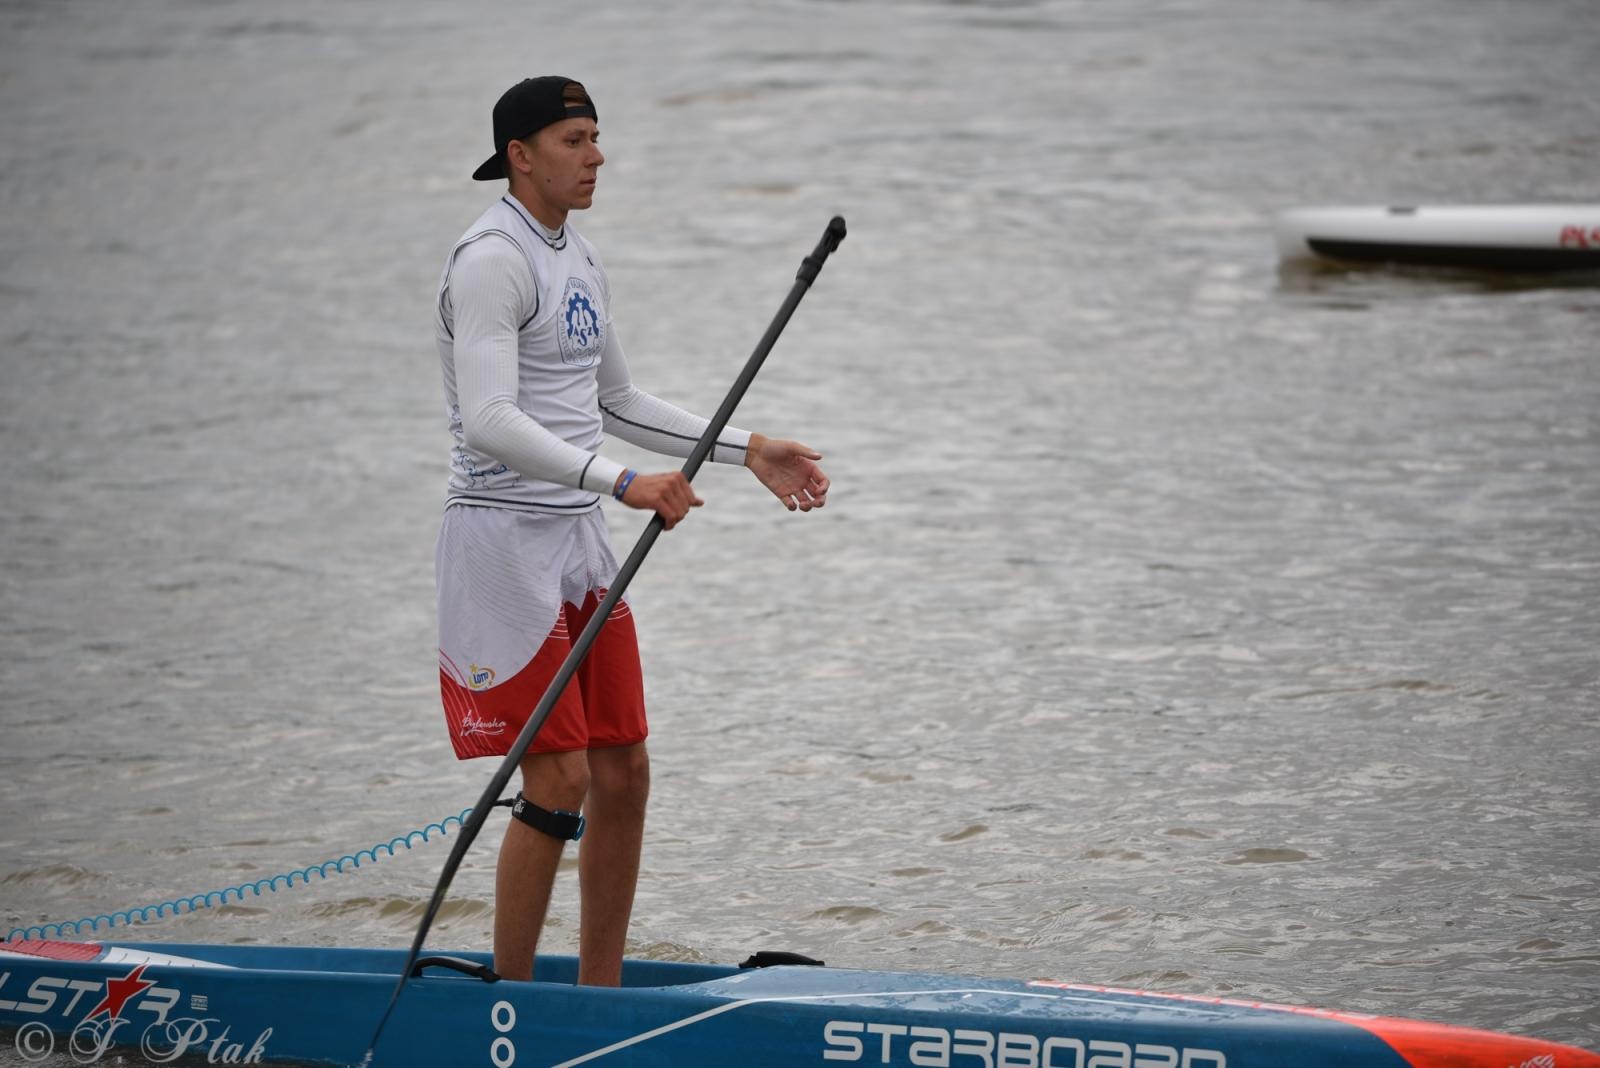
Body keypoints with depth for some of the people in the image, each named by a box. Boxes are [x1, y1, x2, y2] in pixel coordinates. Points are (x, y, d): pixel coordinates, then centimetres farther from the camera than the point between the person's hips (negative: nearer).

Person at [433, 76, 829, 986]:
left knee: (624, 775, 8)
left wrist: (748, 450, 19)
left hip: (579, 540, 9)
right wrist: (619, 482, -33)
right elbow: (490, 421, -27)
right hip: (505, 540, -9)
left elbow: (618, 402, 25)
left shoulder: (581, 262, 14)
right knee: (559, 783, -9)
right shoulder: (492, 261, -16)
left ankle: (599, 1003, 17)